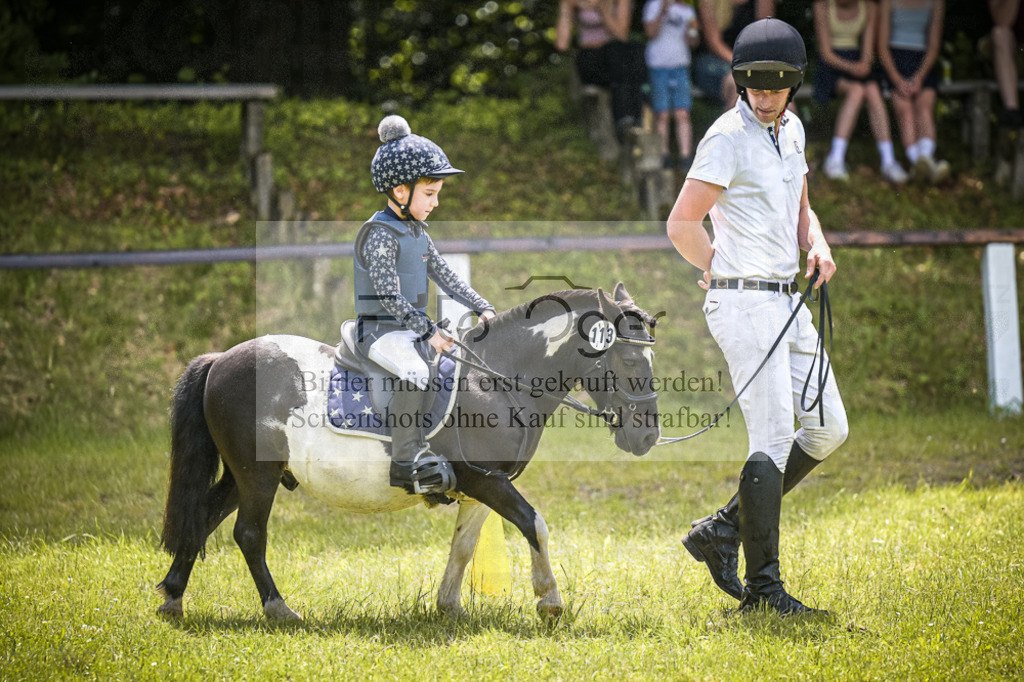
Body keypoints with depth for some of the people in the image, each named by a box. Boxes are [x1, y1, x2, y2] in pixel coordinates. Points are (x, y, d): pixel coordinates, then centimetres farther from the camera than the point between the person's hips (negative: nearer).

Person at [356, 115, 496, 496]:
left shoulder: (417, 232, 13)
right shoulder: (380, 235, -17)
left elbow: (444, 276, 19)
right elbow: (389, 297, -22)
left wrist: (482, 308, 10)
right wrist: (428, 331, -22)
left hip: (412, 329, 10)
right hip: (381, 331, -10)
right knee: (415, 372, -34)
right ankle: (406, 462, -31)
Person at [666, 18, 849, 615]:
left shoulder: (792, 130, 12)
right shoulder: (728, 137, -14)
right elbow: (682, 225, -16)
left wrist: (817, 245, 4)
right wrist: (725, 278, -3)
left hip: (787, 301, 9)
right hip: (744, 305, -9)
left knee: (828, 429, 8)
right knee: (774, 438, -10)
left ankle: (723, 530, 15)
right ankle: (763, 586, -4)